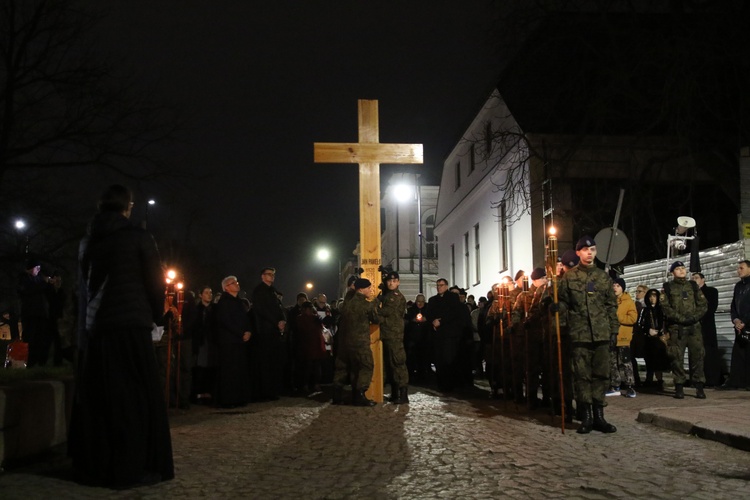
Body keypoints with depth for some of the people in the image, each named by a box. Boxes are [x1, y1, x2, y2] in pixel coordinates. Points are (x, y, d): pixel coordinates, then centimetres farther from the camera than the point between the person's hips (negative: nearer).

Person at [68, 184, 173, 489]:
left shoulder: (88, 241, 11)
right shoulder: (137, 237, -4)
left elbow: (83, 284, 13)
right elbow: (155, 280, -3)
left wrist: (88, 321, 15)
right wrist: (155, 317, 11)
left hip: (93, 328, 6)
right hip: (131, 325, -6)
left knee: (96, 395, 11)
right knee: (136, 396, -2)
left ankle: (92, 464, 16)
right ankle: (132, 467, -4)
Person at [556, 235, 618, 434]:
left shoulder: (603, 277, 11)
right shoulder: (569, 277, 4)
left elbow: (612, 306, 12)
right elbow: (564, 302, 6)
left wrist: (614, 330, 7)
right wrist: (556, 307, -17)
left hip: (602, 334, 2)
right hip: (579, 334, -2)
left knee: (601, 374, 5)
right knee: (582, 375, -1)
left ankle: (598, 416, 12)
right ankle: (586, 416, 7)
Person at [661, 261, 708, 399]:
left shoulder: (693, 286, 15)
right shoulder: (668, 288, 8)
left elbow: (703, 305, 8)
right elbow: (665, 307, -3)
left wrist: (694, 317, -9)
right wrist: (681, 318, -13)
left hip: (694, 327, 2)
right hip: (676, 328, -2)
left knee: (697, 355, -3)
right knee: (677, 358, -2)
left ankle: (699, 387, 3)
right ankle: (679, 387, 5)